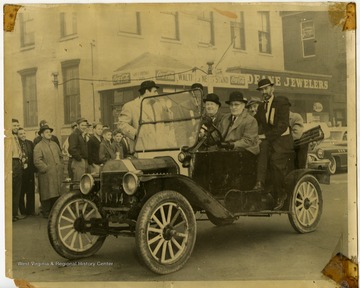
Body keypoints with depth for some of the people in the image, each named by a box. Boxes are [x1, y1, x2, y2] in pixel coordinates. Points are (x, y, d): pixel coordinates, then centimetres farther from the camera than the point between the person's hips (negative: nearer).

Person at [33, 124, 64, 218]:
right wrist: (46, 169, -16)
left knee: (56, 193, 9)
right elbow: (37, 161, -15)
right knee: (47, 194, -3)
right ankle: (46, 213, 7)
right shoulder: (38, 147, -6)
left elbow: (60, 156, 26)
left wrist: (61, 167, 14)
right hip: (46, 175, -6)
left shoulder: (54, 144, 17)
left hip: (57, 174, 6)